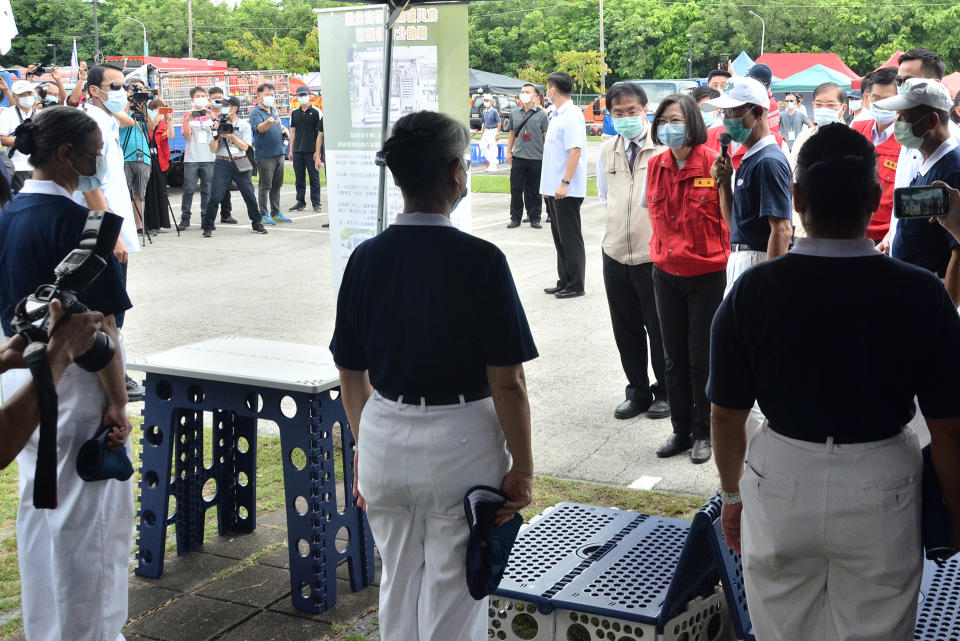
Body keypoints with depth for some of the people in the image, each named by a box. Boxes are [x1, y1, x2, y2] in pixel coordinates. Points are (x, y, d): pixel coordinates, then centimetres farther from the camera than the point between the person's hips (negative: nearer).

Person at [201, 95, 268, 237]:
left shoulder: (244, 125, 6)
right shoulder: (219, 125, 6)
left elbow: (244, 146, -3)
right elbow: (213, 149, 2)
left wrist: (231, 135, -13)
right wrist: (216, 135, -13)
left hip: (239, 164, 0)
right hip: (222, 163, 0)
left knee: (250, 195, 0)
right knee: (215, 196, -7)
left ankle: (257, 224, 15)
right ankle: (207, 227, 1)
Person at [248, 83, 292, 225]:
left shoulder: (274, 109, 14)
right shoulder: (256, 112, -10)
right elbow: (259, 128, -29)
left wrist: (285, 130, 5)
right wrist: (268, 122, -50)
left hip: (278, 153, 8)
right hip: (264, 155, -7)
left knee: (277, 185, 13)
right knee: (265, 186, -3)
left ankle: (275, 212, 21)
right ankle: (264, 214, 3)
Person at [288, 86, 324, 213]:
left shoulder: (316, 112, 0)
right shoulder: (294, 113, 12)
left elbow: (320, 133, -2)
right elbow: (292, 132, 15)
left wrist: (317, 153, -9)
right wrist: (291, 150, 9)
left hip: (311, 150, -4)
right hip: (297, 150, 4)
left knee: (314, 177, -1)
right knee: (299, 178, 6)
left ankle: (316, 203, 5)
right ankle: (301, 202, 14)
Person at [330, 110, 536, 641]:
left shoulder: (366, 258, -2)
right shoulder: (480, 260, -15)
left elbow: (351, 375, 7)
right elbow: (507, 384, -15)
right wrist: (521, 468, -4)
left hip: (383, 438, 5)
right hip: (460, 443, -4)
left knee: (398, 586, 21)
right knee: (453, 598, 10)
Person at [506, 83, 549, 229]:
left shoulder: (542, 114, 0)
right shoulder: (516, 114, 12)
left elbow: (546, 136, -1)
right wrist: (508, 152, 10)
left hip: (536, 158, -3)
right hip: (518, 157, 3)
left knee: (534, 191, 3)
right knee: (516, 189, 3)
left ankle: (535, 218, 13)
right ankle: (515, 218, 11)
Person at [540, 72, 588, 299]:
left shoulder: (572, 116, -14)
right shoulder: (558, 116, 15)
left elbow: (575, 151, -21)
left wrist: (565, 183, -25)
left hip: (567, 191, -10)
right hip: (554, 189, 10)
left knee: (571, 239, -2)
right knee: (560, 238, 14)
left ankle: (576, 286, 6)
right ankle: (564, 282, 23)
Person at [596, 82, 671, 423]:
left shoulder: (663, 148, -11)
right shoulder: (607, 151, 8)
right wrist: (620, 220, 11)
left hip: (654, 255, -5)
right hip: (616, 254, 5)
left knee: (659, 329, 7)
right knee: (626, 330, 13)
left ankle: (664, 392, 23)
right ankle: (637, 391, 27)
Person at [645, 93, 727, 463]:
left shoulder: (713, 163, -13)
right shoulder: (655, 166, 2)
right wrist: (661, 250, 10)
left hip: (706, 275, -5)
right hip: (666, 274, 5)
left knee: (701, 358, 5)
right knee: (674, 357, 12)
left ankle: (702, 433, 20)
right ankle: (681, 430, 26)